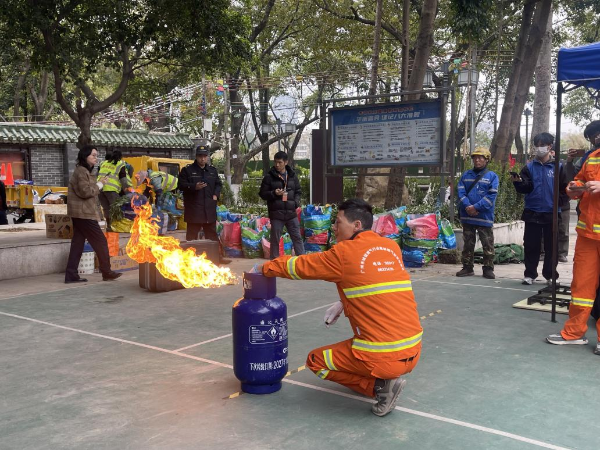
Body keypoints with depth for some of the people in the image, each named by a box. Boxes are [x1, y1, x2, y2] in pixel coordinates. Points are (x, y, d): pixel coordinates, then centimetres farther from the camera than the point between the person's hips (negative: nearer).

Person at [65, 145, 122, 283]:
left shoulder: (84, 171, 20)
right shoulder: (81, 171, -12)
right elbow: (85, 192, -19)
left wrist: (100, 184, 7)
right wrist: (100, 184, -10)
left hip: (80, 213, 10)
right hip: (84, 213, -10)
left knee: (78, 243, 8)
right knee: (100, 241, -4)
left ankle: (71, 275, 7)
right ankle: (106, 273, 1)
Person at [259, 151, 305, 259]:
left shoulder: (292, 175, 8)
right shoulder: (269, 177, -1)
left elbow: (298, 191, 17)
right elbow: (262, 194, 2)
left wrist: (296, 202, -2)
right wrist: (274, 193, -16)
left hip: (291, 213, 2)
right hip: (276, 214, -2)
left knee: (297, 238, 5)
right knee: (275, 240, 4)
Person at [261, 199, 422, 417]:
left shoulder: (346, 252, -9)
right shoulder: (392, 247, 7)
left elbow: (300, 266, 3)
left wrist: (266, 268, 19)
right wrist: (344, 304, 16)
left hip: (383, 358, -7)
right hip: (414, 352, 7)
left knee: (316, 360, 16)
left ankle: (379, 386, 1)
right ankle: (389, 377, 20)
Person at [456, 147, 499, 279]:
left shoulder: (492, 176, 1)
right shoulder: (466, 175, 10)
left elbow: (491, 195, -9)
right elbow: (461, 192, 1)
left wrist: (476, 207, -17)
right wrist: (467, 206, -15)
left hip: (484, 216, -3)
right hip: (467, 216, 3)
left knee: (488, 244, 1)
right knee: (468, 243, 11)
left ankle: (488, 268, 10)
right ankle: (467, 267, 19)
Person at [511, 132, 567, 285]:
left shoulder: (557, 167, 3)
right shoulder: (529, 167, 6)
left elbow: (563, 188, -1)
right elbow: (525, 188, -3)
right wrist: (518, 181, -22)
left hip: (551, 213, -1)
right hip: (532, 213, 1)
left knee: (551, 246, 6)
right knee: (531, 245, 4)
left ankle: (550, 275, 16)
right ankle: (530, 274, 12)